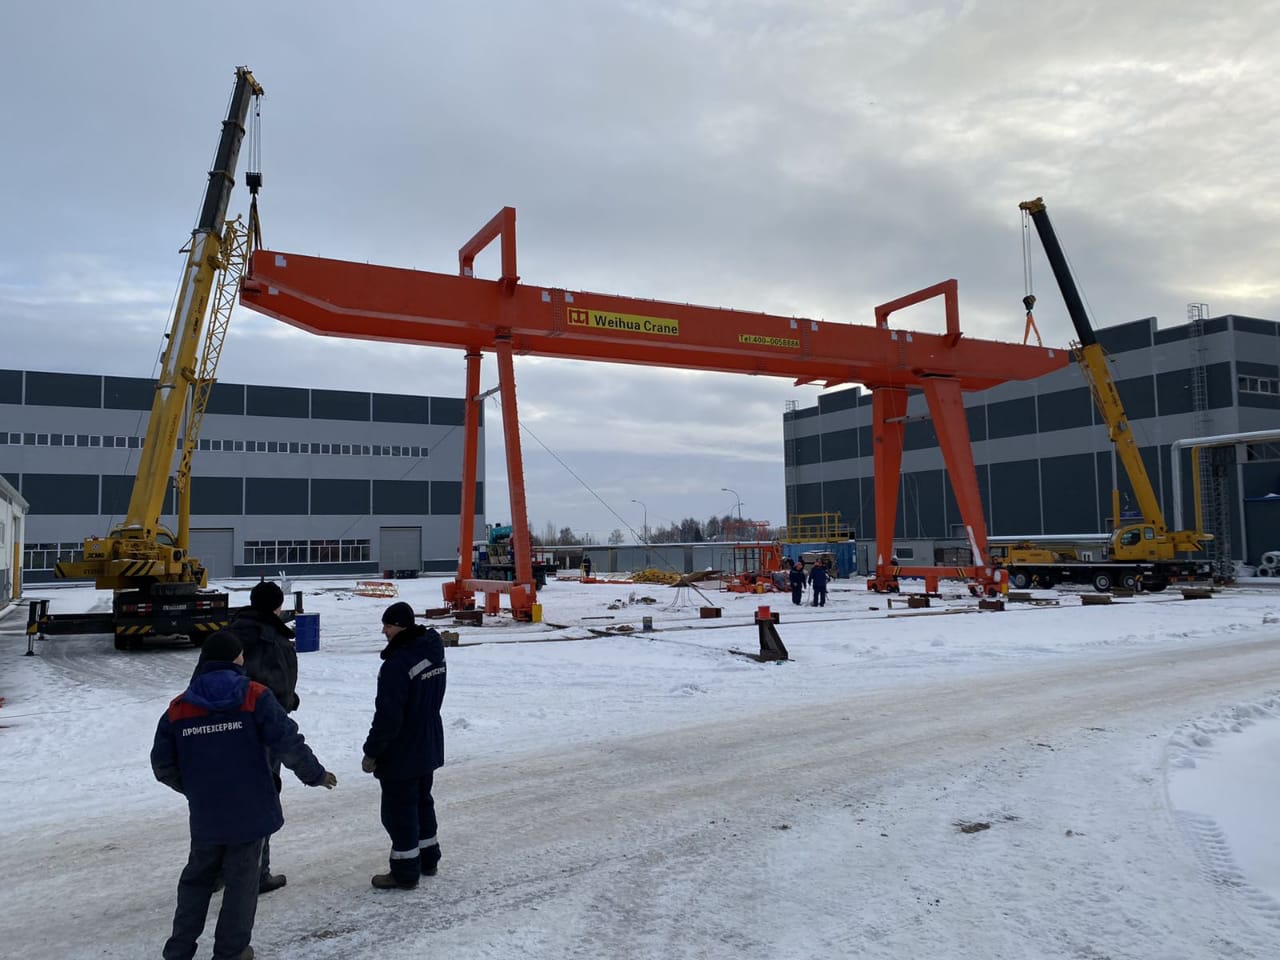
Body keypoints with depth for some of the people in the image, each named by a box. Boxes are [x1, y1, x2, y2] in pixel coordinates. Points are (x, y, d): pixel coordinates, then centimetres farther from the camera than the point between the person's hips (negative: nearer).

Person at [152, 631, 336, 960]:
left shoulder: (178, 708, -1)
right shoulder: (255, 696, -12)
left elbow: (162, 765, 5)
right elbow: (289, 744, -15)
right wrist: (316, 774, 0)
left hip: (204, 816, 3)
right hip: (250, 811, -3)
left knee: (197, 877, 21)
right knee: (242, 879, 10)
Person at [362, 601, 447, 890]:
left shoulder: (397, 663, -27)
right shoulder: (434, 651, 0)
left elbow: (387, 715, -24)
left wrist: (372, 751, -14)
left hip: (401, 753, -9)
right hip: (429, 746, 9)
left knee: (399, 810, 5)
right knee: (422, 802, 22)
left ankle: (405, 873, 15)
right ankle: (428, 860, 35)